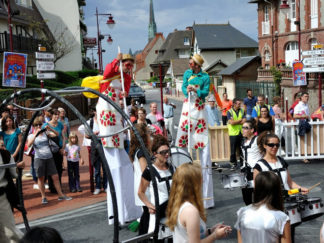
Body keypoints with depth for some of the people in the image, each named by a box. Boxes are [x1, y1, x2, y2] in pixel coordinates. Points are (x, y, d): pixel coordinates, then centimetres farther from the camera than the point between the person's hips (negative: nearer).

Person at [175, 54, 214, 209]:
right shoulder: (187, 73, 9)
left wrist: (196, 91, -22)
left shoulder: (205, 77, 1)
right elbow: (184, 87, 3)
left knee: (203, 137, -4)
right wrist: (187, 90, -19)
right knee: (184, 130, -6)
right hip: (188, 106, 3)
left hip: (199, 107, -3)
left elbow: (206, 92, -5)